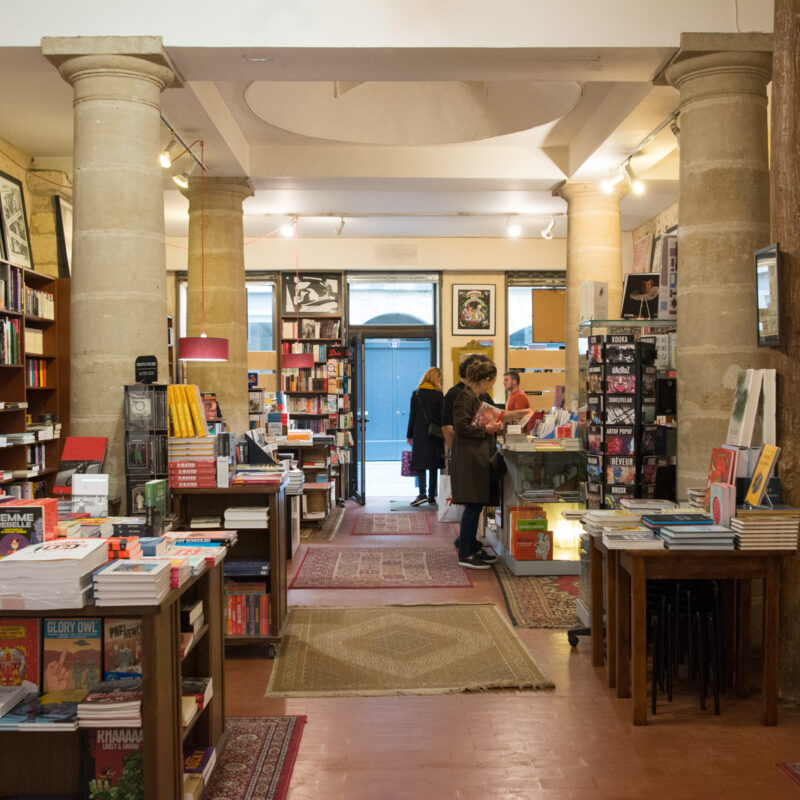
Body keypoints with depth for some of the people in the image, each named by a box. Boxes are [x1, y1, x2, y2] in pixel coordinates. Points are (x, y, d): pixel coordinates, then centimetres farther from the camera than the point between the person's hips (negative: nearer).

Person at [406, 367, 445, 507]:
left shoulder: (416, 394, -1)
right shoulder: (439, 395, -1)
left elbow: (412, 415, 1)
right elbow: (442, 417, 0)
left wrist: (409, 435, 6)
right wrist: (443, 435, 6)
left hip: (420, 433, -1)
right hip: (435, 435, 1)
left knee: (420, 463, 0)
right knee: (433, 465, 7)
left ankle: (422, 494, -15)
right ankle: (432, 496, 10)